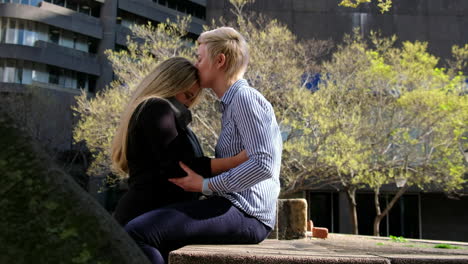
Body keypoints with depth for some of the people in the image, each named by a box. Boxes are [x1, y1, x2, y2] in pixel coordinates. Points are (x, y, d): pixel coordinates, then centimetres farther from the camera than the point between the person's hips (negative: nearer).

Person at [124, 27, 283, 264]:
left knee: (136, 234, -22)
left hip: (242, 213, -11)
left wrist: (206, 186, -13)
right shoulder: (234, 103, 23)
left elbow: (263, 163, -19)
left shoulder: (245, 97, -8)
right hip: (239, 210, 11)